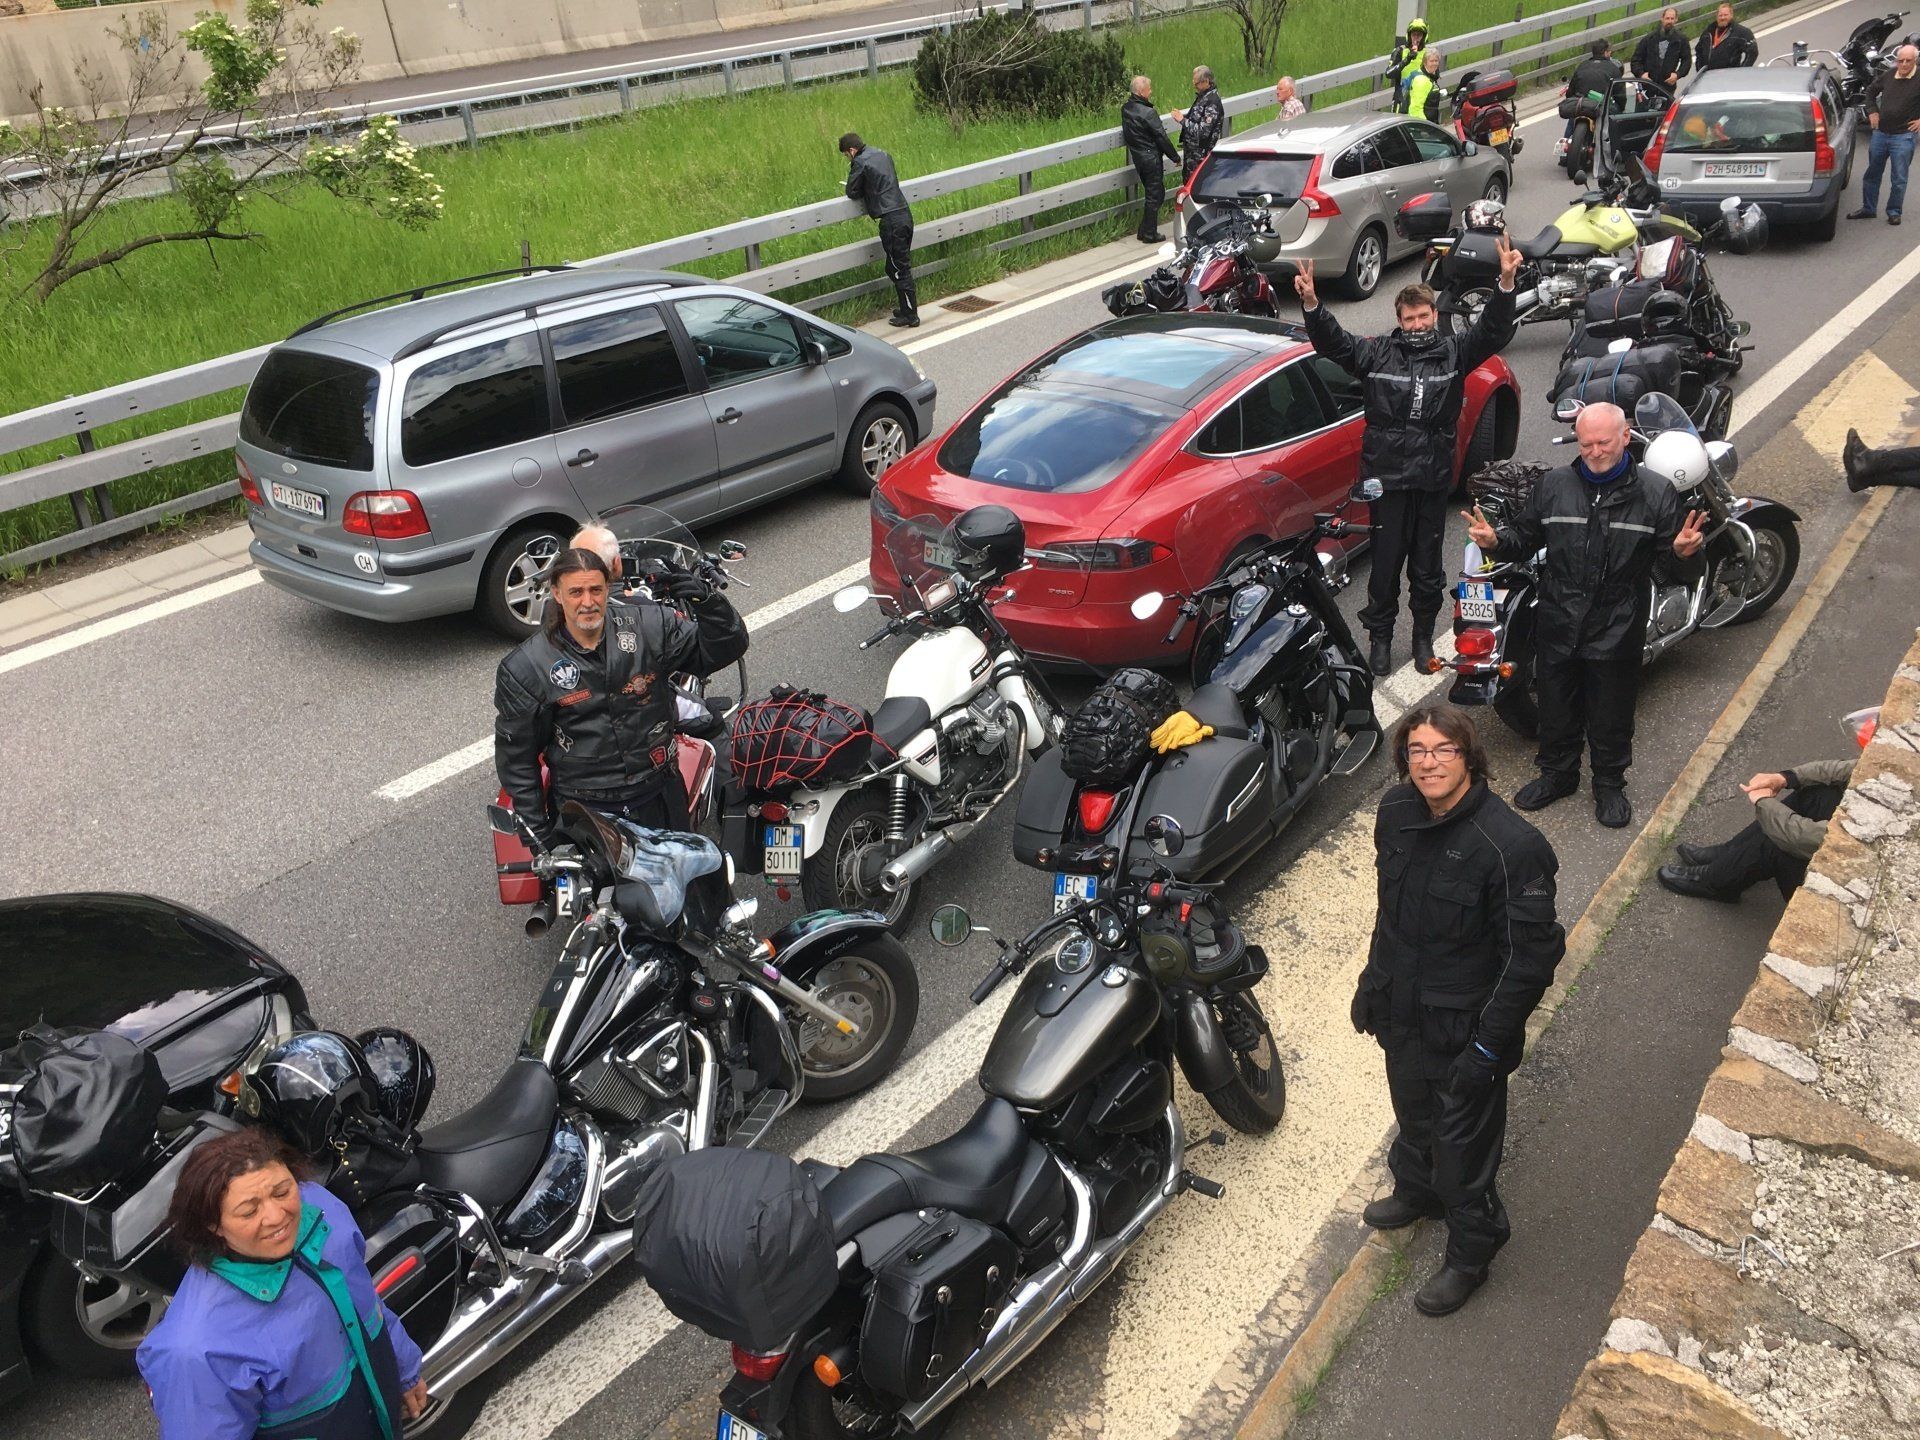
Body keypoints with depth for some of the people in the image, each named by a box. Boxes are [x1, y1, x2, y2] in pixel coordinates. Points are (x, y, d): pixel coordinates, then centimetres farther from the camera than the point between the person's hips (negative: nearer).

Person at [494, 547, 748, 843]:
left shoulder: (647, 625, -6)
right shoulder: (525, 668, -8)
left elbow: (724, 648, -4)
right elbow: (515, 757, -1)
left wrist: (707, 601, -25)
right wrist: (538, 831, -2)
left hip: (659, 803, 2)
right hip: (584, 813, -2)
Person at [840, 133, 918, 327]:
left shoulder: (860, 162, -8)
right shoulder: (883, 155, 16)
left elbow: (852, 193, -1)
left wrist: (852, 172, 17)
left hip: (891, 220, -8)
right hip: (905, 214, 8)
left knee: (898, 269, -1)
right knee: (903, 266, 16)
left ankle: (910, 315, 3)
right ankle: (908, 308, 23)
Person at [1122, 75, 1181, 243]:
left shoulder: (1125, 109, 2)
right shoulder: (1148, 112, -21)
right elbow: (1161, 137, -16)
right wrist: (1175, 157, -5)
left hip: (1137, 157, 8)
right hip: (1151, 158, -8)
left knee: (1152, 193, 19)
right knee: (1154, 196, 3)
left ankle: (1144, 231, 22)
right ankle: (1149, 235, 7)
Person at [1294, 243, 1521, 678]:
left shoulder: (1454, 352, 5)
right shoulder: (1377, 352, 1)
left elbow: (1493, 331, -7)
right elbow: (1333, 343, -9)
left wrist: (1506, 284, -23)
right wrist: (1311, 304, -26)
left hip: (1434, 478, 1)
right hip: (1387, 476, -1)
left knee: (1427, 565, 12)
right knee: (1385, 561, 6)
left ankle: (1424, 636, 27)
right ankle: (1380, 637, 19)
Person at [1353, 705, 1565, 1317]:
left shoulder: (1509, 845, -29)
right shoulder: (1395, 812, -8)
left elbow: (1530, 956, -22)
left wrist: (1488, 1046, -20)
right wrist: (1374, 980, 14)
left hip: (1463, 1028, -6)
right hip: (1403, 1013, 6)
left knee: (1464, 1143, 13)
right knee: (1412, 1111, 30)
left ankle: (1470, 1254, 38)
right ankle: (1416, 1191, 58)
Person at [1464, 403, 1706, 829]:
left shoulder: (1655, 494, -4)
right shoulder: (1552, 486, 1)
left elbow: (1676, 561, -1)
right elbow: (1524, 535, 9)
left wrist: (1685, 550, -25)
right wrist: (1495, 540, -12)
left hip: (1617, 632, -2)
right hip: (1557, 628, 2)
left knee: (1611, 717, 12)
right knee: (1556, 709, 17)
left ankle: (1610, 785, 33)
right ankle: (1557, 773, 39)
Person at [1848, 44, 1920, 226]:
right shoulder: (1887, 76, 2)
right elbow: (1870, 91, 21)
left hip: (1903, 137, -5)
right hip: (1880, 134, 5)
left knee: (1899, 179, 2)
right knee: (1872, 174, 15)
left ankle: (1894, 212, 14)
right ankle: (1868, 209, 28)